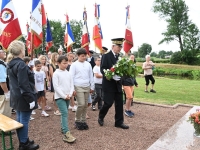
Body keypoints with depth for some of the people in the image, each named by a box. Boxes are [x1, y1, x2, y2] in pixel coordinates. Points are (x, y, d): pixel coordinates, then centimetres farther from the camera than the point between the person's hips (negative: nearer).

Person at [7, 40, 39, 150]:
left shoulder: (11, 65, 9)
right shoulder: (21, 65, -21)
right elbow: (24, 85, -24)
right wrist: (31, 99, -20)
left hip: (16, 97, 10)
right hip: (23, 98, -10)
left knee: (19, 120, 17)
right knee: (24, 121, 2)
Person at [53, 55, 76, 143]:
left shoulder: (68, 73, 9)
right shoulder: (56, 74, -8)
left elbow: (71, 85, 8)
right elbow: (56, 87, -12)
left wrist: (69, 95, -7)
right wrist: (64, 96, -15)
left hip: (67, 97, 6)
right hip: (60, 97, -6)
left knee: (64, 113, 15)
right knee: (65, 113, -15)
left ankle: (63, 128, 31)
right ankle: (67, 134, -19)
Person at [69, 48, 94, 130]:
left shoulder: (88, 64, 10)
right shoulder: (74, 65, -2)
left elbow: (91, 76, 15)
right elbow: (71, 77, -4)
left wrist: (92, 87, 13)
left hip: (87, 87, 4)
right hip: (78, 87, -4)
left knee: (85, 105, 7)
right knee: (81, 104, -10)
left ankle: (83, 121, 20)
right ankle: (77, 121, 9)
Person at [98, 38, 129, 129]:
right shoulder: (106, 56, -9)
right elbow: (102, 69, -16)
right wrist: (112, 76, -27)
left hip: (118, 84, 6)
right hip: (109, 84, -6)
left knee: (119, 104, 7)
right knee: (108, 103, -1)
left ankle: (119, 122, 18)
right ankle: (101, 117, 25)